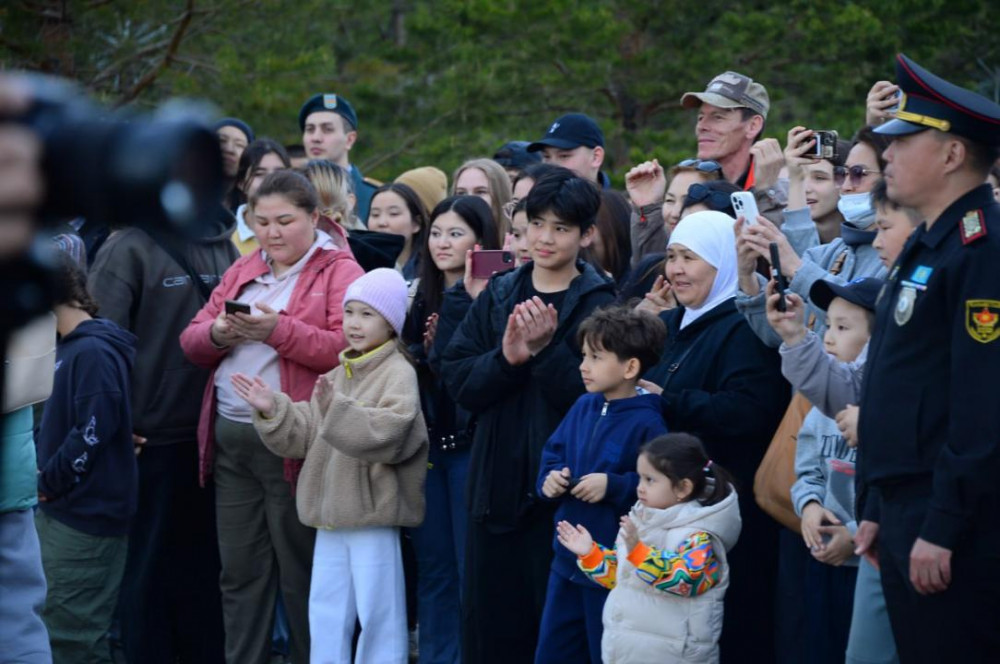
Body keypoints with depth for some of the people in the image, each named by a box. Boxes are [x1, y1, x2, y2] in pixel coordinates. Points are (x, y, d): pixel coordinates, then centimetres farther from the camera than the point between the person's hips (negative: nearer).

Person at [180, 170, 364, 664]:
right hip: (230, 438, 6)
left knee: (302, 574, 2)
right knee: (240, 572, 10)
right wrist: (219, 333, -9)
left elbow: (348, 348, -17)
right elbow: (191, 341, 13)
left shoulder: (340, 272, -4)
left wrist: (279, 330, -23)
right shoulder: (240, 271, 16)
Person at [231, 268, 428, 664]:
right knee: (325, 611, 12)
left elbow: (388, 432, -25)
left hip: (374, 516, -8)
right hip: (332, 515, 8)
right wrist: (272, 411, 1)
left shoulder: (398, 374, -9)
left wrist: (336, 409, -32)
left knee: (378, 612, -3)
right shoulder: (337, 375, 16)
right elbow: (305, 436, 16)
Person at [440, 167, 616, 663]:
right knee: (490, 622, 11)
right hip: (497, 485, 5)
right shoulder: (495, 296, 9)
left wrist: (545, 350, -21)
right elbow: (459, 383, 0)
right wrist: (506, 358, -16)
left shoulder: (597, 305, -5)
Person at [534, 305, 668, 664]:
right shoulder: (583, 408, 5)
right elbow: (553, 454, 16)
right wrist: (549, 479, -5)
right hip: (568, 557, 8)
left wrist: (613, 486, -24)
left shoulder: (646, 424, -18)